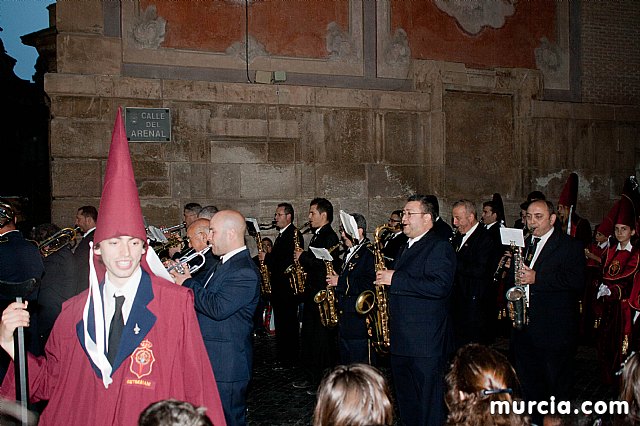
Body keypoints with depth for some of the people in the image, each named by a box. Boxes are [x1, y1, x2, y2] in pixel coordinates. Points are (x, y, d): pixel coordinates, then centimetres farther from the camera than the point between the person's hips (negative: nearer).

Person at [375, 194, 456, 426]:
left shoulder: (439, 246, -11)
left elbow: (440, 286, -26)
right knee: (406, 403, 18)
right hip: (401, 341, 9)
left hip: (426, 343, -9)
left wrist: (395, 279, -23)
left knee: (429, 405, -1)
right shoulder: (407, 248, 19)